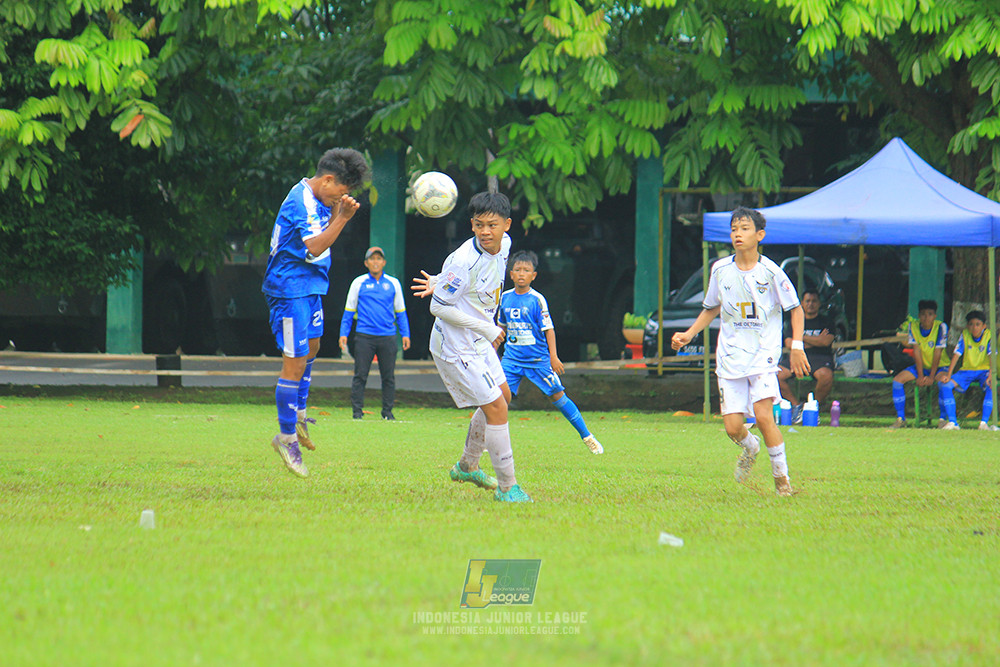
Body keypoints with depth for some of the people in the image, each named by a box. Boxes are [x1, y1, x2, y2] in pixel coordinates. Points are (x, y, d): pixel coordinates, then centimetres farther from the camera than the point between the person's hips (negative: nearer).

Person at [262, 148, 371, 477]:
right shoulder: (301, 201, -21)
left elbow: (325, 236, 17)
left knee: (311, 348, 26)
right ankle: (287, 437, -1)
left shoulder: (317, 199, 9)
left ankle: (298, 414, 41)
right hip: (291, 287, -11)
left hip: (309, 287, 11)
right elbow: (315, 247, -29)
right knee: (295, 362, -8)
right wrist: (342, 217, -29)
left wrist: (337, 212, 1)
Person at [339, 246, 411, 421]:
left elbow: (400, 311, 16)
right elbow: (349, 311, 11)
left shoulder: (393, 283, 11)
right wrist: (343, 333, 4)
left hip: (387, 337, 1)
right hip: (364, 336, -1)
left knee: (388, 376, 2)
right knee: (360, 375, -3)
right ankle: (357, 411, 3)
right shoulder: (359, 283, 7)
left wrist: (405, 334, 9)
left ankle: (387, 411, 11)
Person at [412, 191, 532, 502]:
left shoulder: (503, 245, -4)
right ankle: (506, 486, -1)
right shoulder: (465, 260, -28)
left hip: (480, 342, 9)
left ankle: (467, 465, 38)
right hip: (456, 347, -9)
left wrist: (442, 282, 11)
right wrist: (486, 328, -21)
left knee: (502, 395, 21)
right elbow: (439, 307, -23)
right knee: (496, 407, -10)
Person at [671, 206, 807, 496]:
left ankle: (781, 476, -4)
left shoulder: (770, 271, -6)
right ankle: (750, 448, 33)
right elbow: (711, 309, 20)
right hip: (730, 356, 3)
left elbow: (795, 309, 3)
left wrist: (797, 346, -7)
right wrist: (688, 335, 8)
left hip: (763, 353, -3)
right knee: (733, 427, -4)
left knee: (763, 414, -21)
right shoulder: (720, 270, 4)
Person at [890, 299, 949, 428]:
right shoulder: (913, 326, -8)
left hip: (939, 367, -4)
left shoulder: (941, 327, -17)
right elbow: (916, 351, -9)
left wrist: (931, 377, -19)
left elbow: (937, 353, -18)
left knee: (943, 381, -36)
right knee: (897, 380, -16)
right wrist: (920, 376, -14)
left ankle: (943, 418, -21)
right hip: (921, 366, 4)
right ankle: (900, 418, -7)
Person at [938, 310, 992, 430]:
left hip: (983, 370, -2)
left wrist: (991, 376, -34)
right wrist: (948, 374, -18)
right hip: (967, 370, 2)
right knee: (944, 384, -22)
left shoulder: (989, 336, -8)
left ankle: (984, 422, -32)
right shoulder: (965, 335, -3)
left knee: (991, 387, -37)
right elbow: (956, 355, -7)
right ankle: (952, 422, -21)